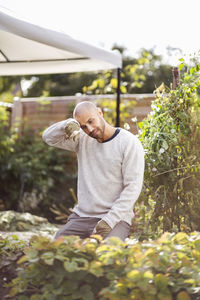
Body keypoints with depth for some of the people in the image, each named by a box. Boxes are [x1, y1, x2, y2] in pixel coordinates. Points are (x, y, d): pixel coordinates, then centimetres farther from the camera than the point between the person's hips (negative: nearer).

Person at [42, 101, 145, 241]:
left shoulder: (130, 143, -6)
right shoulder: (82, 139, 10)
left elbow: (133, 187, -10)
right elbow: (49, 137, 6)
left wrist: (110, 220, -18)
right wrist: (68, 124, -15)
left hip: (115, 218, -4)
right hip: (81, 216, 5)